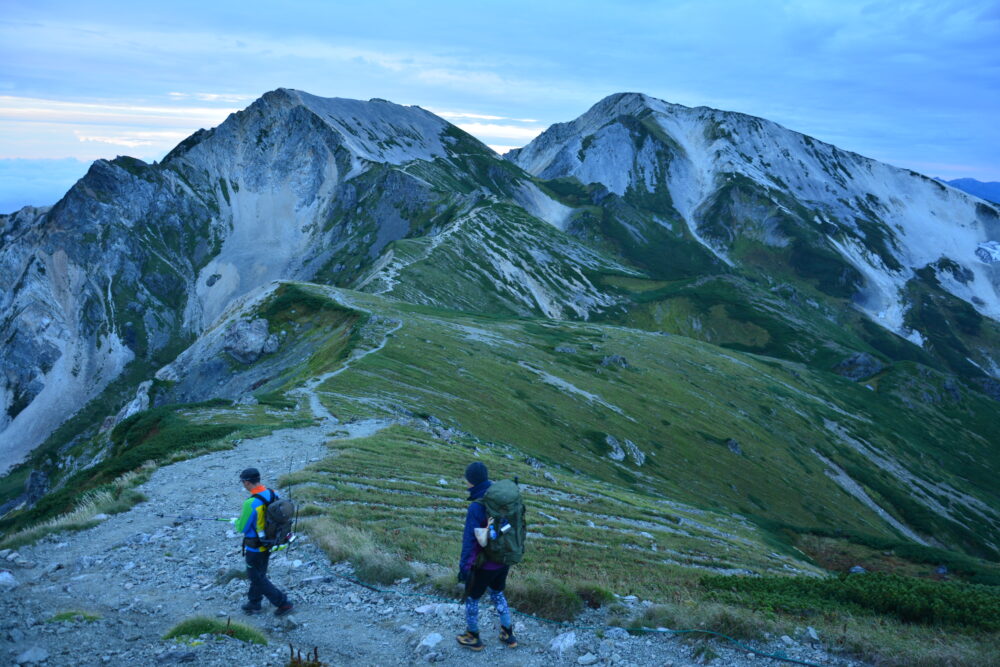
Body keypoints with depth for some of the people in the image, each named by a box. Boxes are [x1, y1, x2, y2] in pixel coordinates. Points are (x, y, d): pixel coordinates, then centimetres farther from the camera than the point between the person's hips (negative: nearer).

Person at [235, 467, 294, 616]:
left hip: (254, 547, -8)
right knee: (259, 574, 24)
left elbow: (242, 528, -19)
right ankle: (254, 603, 40)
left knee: (256, 577, 10)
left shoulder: (251, 503, -30)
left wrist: (237, 521, 4)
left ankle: (283, 602, 11)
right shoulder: (273, 494, -7)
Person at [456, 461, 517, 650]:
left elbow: (469, 541, -24)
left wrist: (463, 566, -13)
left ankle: (473, 638, 36)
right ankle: (508, 635, 37)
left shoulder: (476, 508, -28)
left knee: (471, 598, 19)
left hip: (484, 564, -6)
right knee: (497, 594, 29)